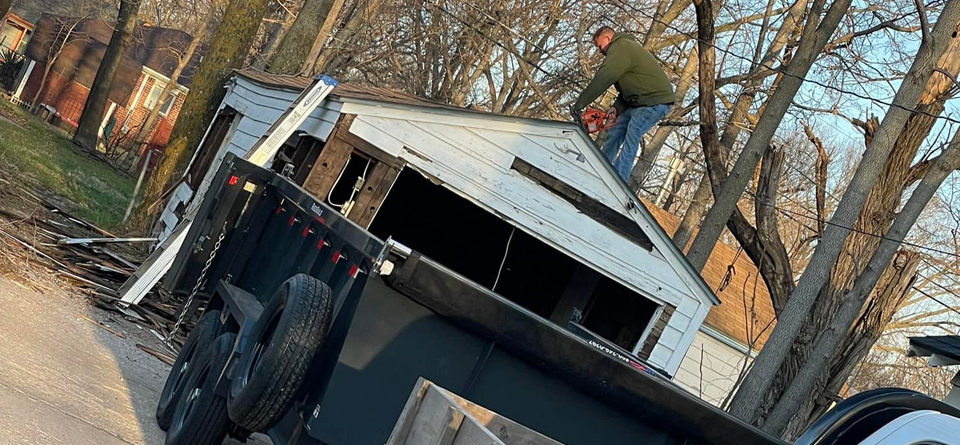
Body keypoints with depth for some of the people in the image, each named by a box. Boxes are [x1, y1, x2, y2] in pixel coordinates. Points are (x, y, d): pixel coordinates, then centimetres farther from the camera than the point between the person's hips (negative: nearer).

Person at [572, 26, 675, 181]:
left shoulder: (620, 48, -14)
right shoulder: (627, 47, 21)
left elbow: (602, 79, -22)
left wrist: (579, 104, -20)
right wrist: (617, 107, 5)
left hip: (656, 101, -11)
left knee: (631, 136, -19)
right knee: (614, 132, 8)